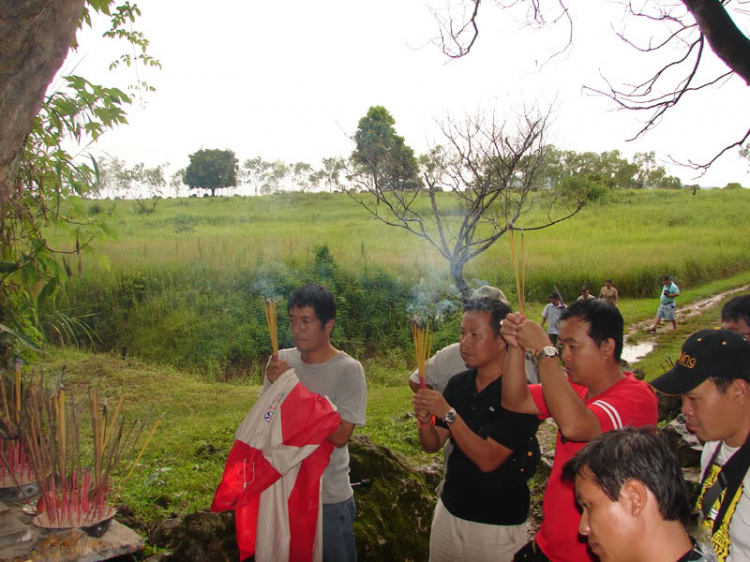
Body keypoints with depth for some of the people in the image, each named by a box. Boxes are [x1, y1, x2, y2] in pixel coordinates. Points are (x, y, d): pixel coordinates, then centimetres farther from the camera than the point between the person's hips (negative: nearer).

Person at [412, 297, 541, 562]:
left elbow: (488, 460, -24)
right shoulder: (458, 384, -1)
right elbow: (433, 444, 3)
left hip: (497, 524, -6)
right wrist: (424, 420, -18)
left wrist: (449, 413, -30)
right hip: (449, 510, 6)